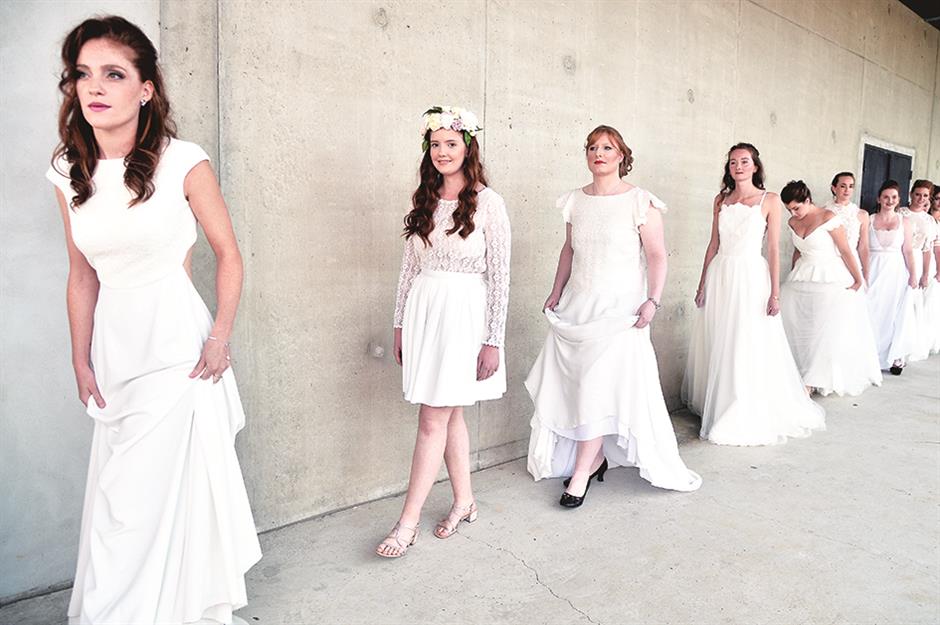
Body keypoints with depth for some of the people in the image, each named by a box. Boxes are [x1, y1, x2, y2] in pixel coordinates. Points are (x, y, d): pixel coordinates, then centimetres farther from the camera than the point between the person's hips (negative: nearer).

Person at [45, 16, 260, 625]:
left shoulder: (184, 164, -10)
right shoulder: (68, 173, 5)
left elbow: (230, 256, -3)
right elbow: (83, 277, 11)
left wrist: (220, 339, -9)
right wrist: (82, 361, 9)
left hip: (177, 347, -5)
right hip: (114, 350, 5)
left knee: (162, 489, 1)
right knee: (117, 497, 14)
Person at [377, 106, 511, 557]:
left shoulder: (487, 203, -6)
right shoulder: (423, 201, 10)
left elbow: (499, 276, -8)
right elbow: (410, 266, 13)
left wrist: (493, 341, -10)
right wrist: (400, 323, 11)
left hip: (464, 313, -5)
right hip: (423, 311, 6)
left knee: (433, 421, -3)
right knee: (449, 415, 14)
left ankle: (408, 523, 8)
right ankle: (464, 501, 30)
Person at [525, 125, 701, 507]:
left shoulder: (640, 202, -5)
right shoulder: (575, 201, 10)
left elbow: (657, 255, -7)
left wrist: (653, 300, -15)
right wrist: (556, 293, 14)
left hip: (618, 308, -5)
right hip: (576, 305, 5)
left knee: (600, 386, -7)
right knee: (577, 384, 7)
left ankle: (582, 473, 1)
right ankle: (596, 456, 25)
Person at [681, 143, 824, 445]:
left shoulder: (769, 200, 0)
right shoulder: (721, 200, 11)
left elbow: (774, 248, -3)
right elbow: (714, 243, 12)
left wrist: (775, 292, -8)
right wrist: (703, 284, 10)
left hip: (751, 276, -4)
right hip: (720, 276, 4)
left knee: (750, 349, -2)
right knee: (718, 348, 8)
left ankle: (749, 418, 11)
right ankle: (720, 409, 22)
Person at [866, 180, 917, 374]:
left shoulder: (904, 221, 6)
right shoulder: (869, 220, 2)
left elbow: (907, 251, 5)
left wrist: (913, 275, -3)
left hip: (897, 272, 1)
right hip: (874, 271, -1)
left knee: (897, 314, 4)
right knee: (873, 313, -1)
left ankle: (895, 357, 14)